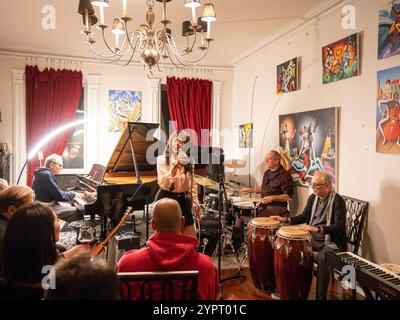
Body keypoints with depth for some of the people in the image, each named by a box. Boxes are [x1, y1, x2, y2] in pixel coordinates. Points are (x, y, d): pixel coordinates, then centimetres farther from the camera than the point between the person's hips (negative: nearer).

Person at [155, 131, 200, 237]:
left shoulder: (189, 161, 3)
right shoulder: (162, 159, -8)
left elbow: (192, 184, 11)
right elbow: (162, 183, -20)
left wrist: (196, 203, 10)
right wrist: (175, 165, -28)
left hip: (183, 200, 4)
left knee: (191, 239, 7)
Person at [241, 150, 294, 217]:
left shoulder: (284, 176, -14)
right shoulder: (267, 173, 12)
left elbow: (289, 197, -18)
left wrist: (272, 198, -25)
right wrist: (251, 190, 13)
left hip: (277, 207, -8)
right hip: (264, 205, 8)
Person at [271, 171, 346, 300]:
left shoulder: (337, 200, -15)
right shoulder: (313, 198, 6)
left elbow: (339, 226, -24)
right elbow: (304, 216, 19)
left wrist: (318, 228, -36)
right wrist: (286, 220, 6)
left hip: (331, 242, -7)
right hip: (313, 238, 7)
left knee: (322, 258, -35)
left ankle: (321, 296, -18)